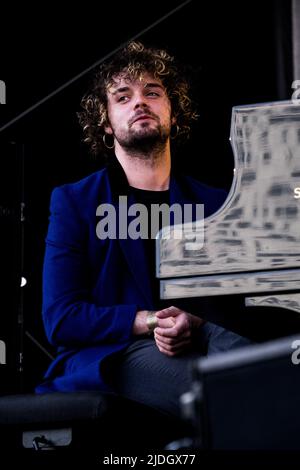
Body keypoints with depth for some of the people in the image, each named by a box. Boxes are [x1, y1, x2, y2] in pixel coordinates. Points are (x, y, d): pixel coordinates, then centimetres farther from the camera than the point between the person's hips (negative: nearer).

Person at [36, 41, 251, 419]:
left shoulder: (216, 204, 19)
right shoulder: (73, 202, 12)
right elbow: (60, 318, 1)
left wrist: (196, 326, -14)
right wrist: (153, 321, -13)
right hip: (108, 358, -3)